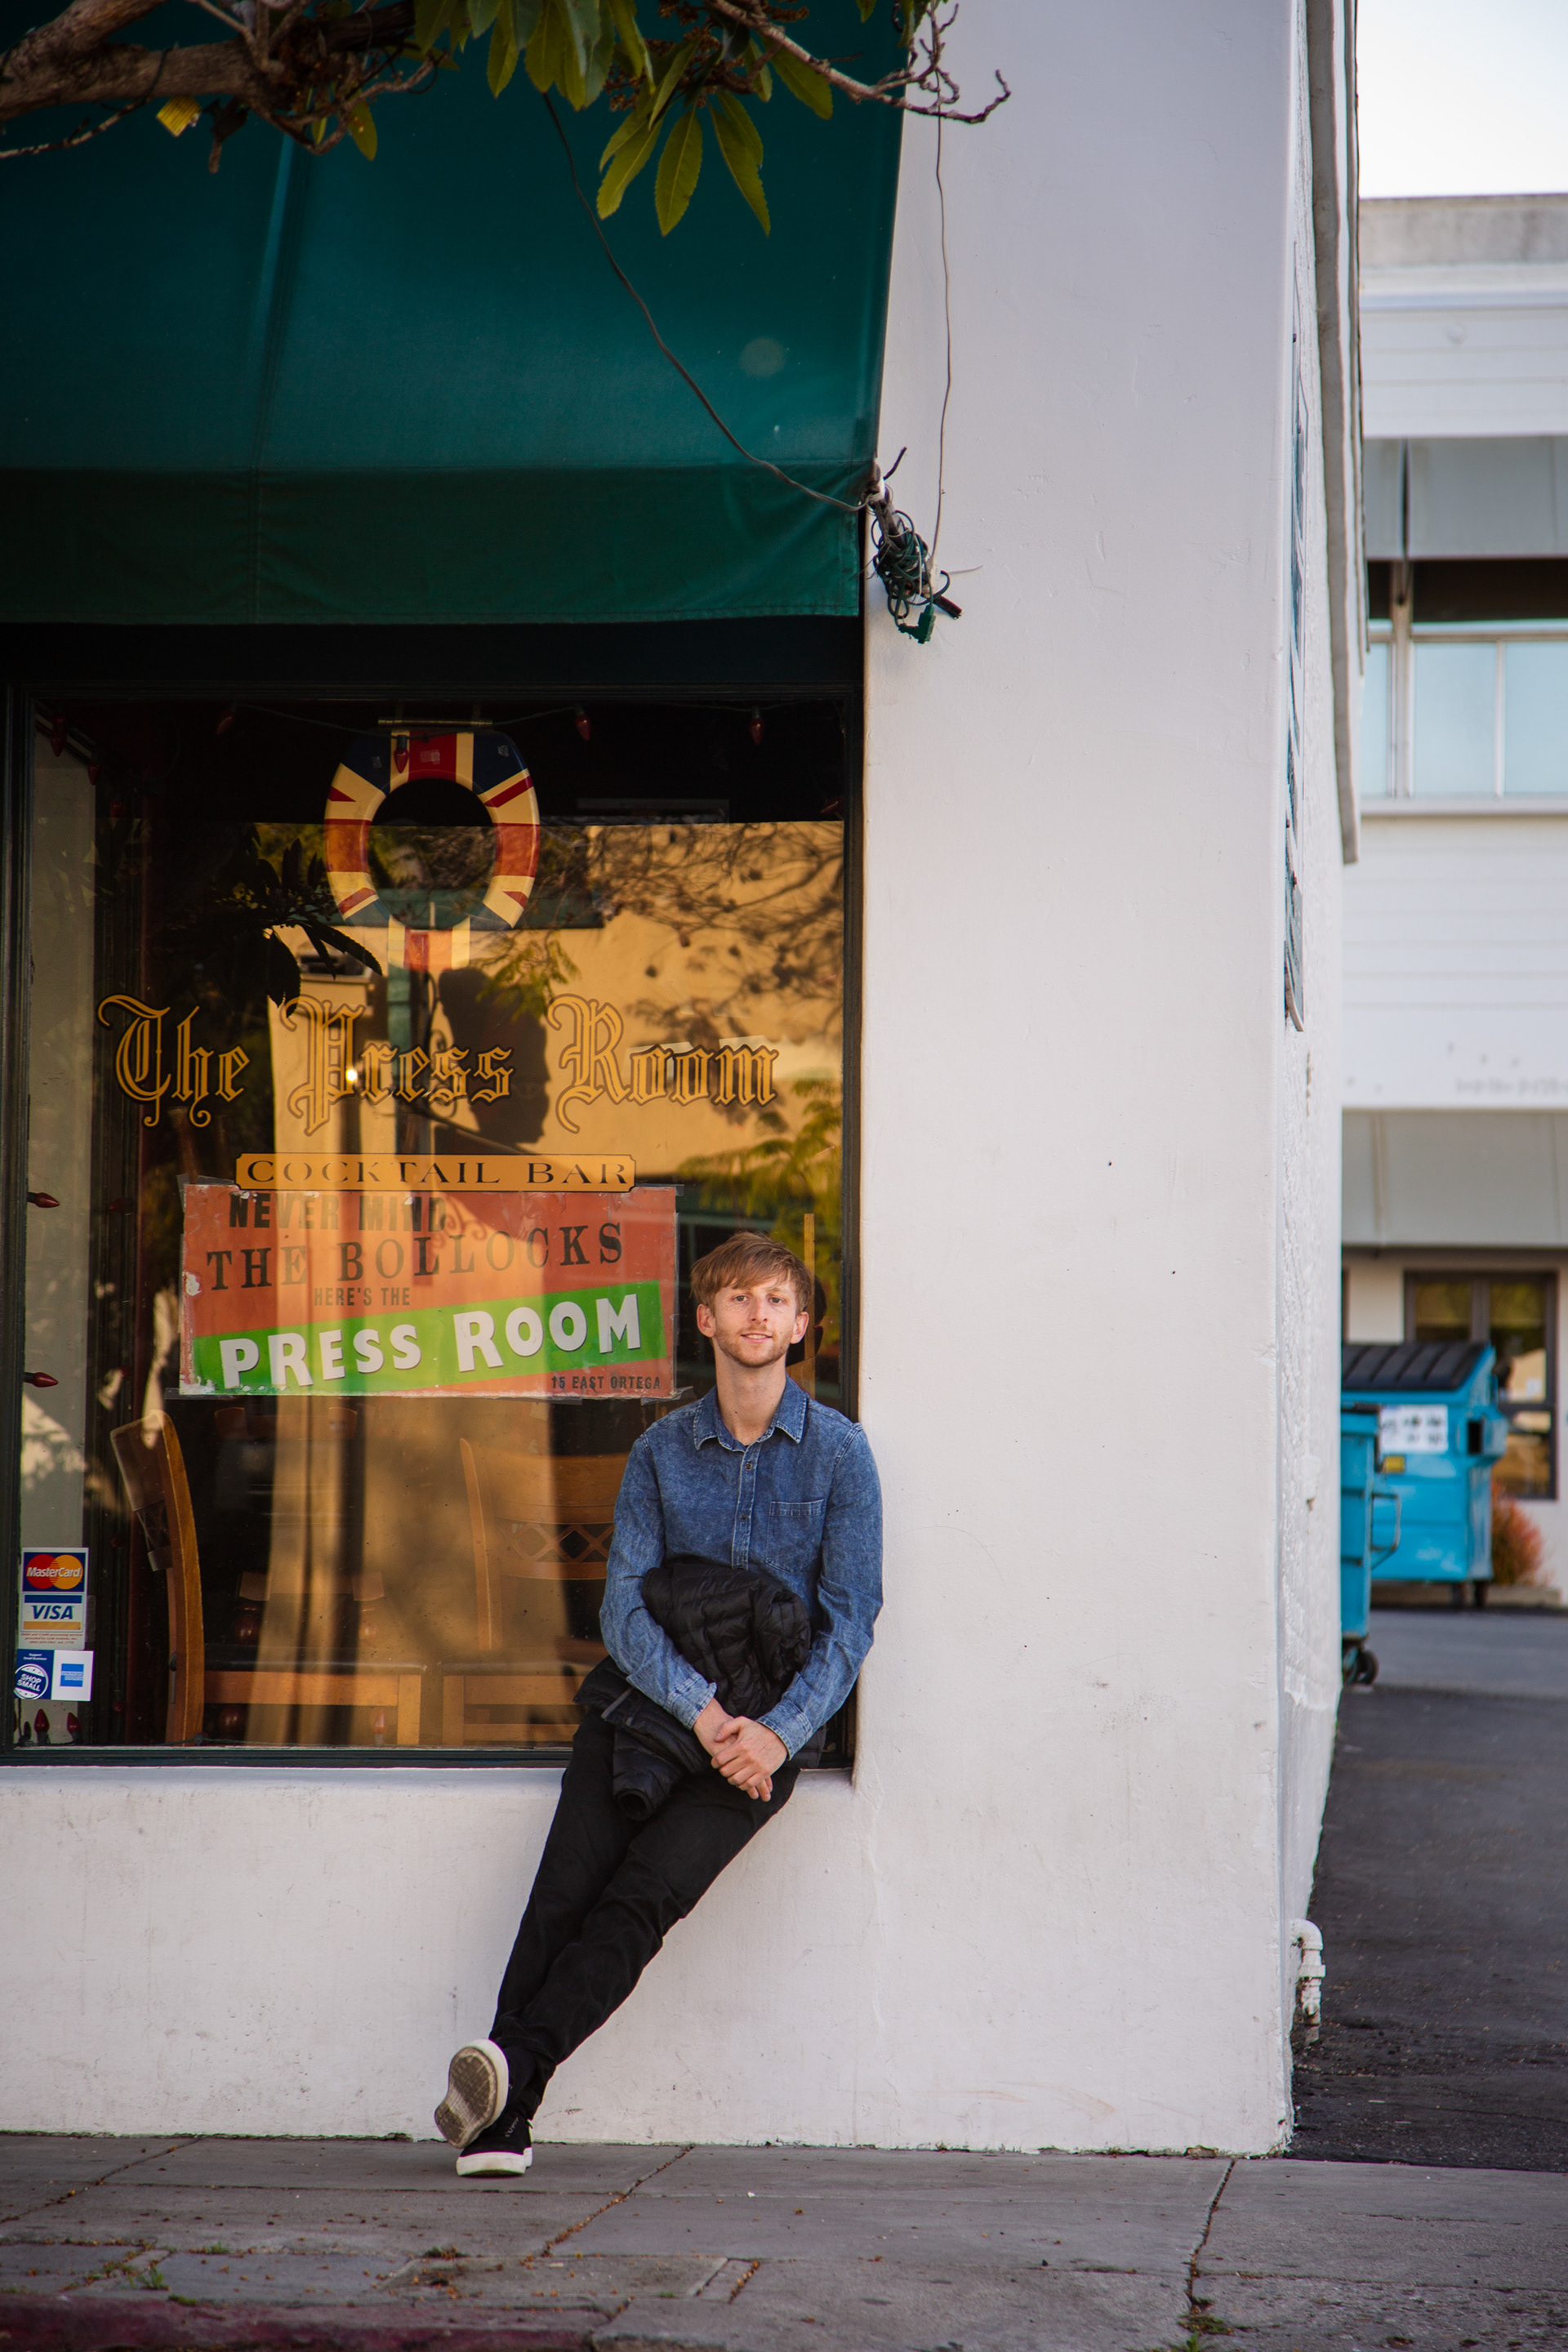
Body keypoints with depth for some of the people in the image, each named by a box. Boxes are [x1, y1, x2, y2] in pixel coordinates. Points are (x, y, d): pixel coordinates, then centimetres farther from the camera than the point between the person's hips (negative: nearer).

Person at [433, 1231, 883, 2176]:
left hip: (770, 1725, -2)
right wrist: (700, 1708, -18)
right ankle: (502, 2116, -16)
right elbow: (624, 1603, 0)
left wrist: (780, 1734, -16)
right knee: (564, 1893, -15)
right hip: (653, 1702, 2)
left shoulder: (838, 1451, 3)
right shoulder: (662, 1451, 9)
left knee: (644, 1894, -22)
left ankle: (515, 2063, -32)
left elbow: (850, 1616, -1)